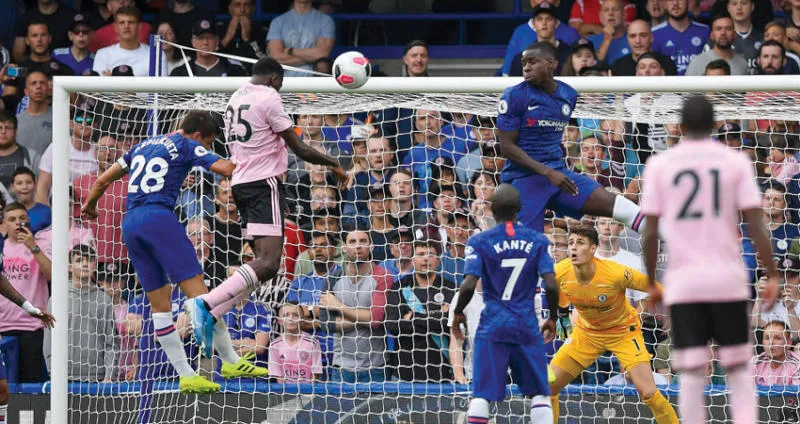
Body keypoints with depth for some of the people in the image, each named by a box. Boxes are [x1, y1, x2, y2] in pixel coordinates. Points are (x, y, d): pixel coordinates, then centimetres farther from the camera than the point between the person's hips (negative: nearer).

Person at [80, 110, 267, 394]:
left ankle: (186, 375, 3)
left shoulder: (142, 147, 25)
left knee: (160, 304, 6)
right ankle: (230, 361, -8)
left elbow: (103, 180, 31)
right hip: (159, 217, -7)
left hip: (130, 223, 7)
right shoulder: (187, 146, 5)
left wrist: (90, 206, 50)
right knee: (196, 289, -7)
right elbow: (227, 169, -6)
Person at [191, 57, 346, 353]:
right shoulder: (269, 98, -8)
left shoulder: (236, 98, 17)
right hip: (264, 183, -9)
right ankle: (206, 304, -31)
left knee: (265, 262, 9)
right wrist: (333, 164, 4)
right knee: (268, 264, -18)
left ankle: (211, 316, -2)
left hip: (240, 183, 9)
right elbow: (300, 150, -9)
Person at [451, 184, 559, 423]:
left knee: (481, 394, -3)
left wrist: (457, 314, 5)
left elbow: (469, 285, -12)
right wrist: (552, 319, 10)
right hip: (527, 327, 1)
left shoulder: (480, 242, -2)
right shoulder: (537, 241, 3)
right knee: (539, 393, 9)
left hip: (492, 326, -1)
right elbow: (551, 286, -5)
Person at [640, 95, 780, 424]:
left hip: (682, 283, 0)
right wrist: (772, 276, 0)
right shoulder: (736, 162, 2)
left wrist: (651, 284, 11)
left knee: (691, 374, 1)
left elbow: (650, 232, 1)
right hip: (728, 280, 0)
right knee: (739, 368, 10)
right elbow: (756, 225, -4)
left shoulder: (659, 165, 3)